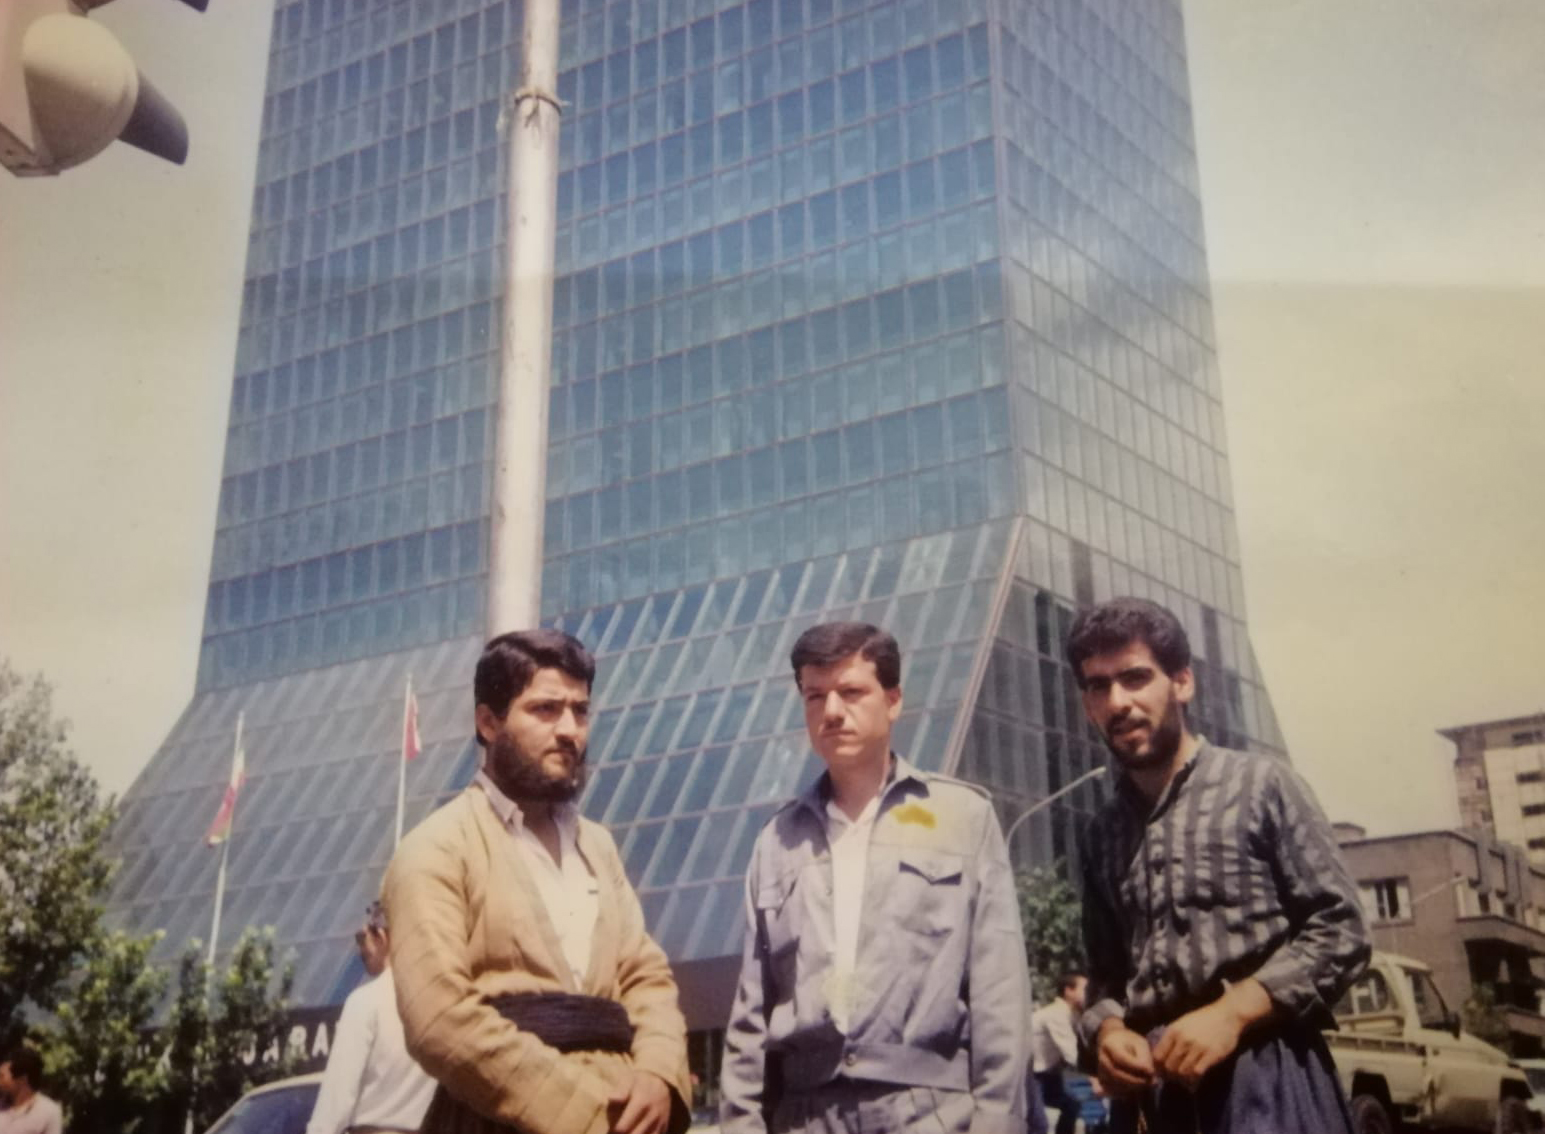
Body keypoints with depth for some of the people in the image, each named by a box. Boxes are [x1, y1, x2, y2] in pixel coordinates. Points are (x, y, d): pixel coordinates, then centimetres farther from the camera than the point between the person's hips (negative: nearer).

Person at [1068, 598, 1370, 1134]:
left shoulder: (1261, 784, 0)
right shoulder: (1102, 834, 15)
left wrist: (1231, 1012, -15)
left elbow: (1340, 930, -5)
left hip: (1261, 1079, -4)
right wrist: (1106, 1029, -4)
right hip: (1148, 1090, 4)